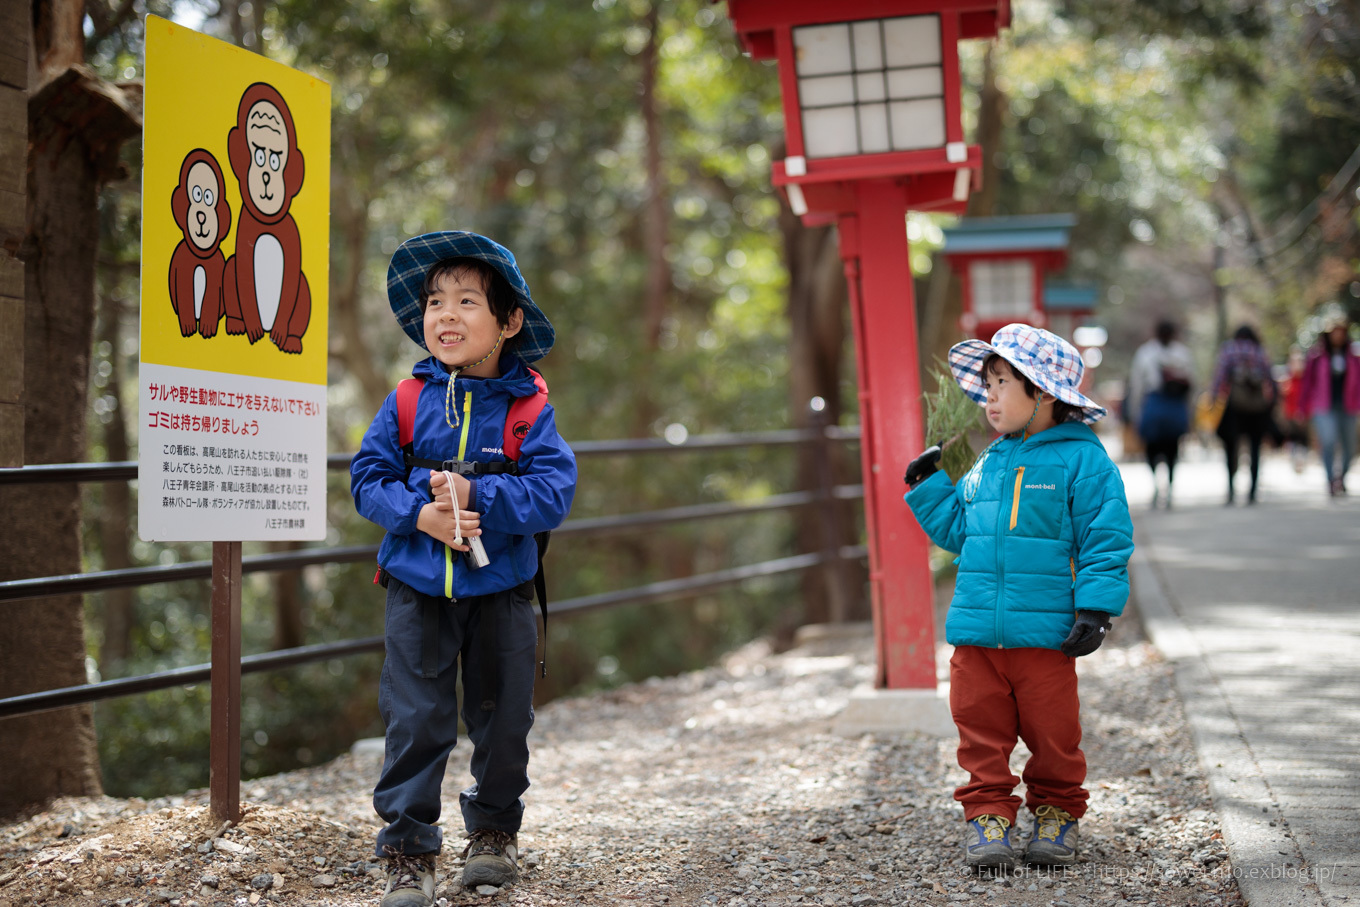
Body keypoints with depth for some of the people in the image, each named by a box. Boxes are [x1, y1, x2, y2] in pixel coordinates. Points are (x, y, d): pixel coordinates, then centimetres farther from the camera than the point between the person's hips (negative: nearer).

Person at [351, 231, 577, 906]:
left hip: (501, 591, 0)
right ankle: (408, 848, 8)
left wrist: (477, 495, -25)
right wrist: (419, 515, -20)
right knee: (415, 722, -1)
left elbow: (554, 491, -15)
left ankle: (495, 827, 34)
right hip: (417, 590, 0)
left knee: (502, 718, 13)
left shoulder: (528, 408, -7)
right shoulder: (408, 401, -3)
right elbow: (368, 477, -3)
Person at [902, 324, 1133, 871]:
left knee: (1052, 734, 6)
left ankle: (1057, 812, 23)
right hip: (976, 631, 5)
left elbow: (1106, 541, -7)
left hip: (1045, 634, -5)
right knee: (981, 730, 6)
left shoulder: (1082, 460, -4)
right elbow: (959, 529, 25)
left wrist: (1094, 610, -14)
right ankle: (987, 813, 16)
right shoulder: (987, 465, 14)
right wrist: (928, 488, 15)